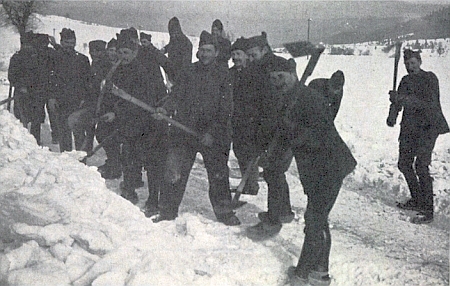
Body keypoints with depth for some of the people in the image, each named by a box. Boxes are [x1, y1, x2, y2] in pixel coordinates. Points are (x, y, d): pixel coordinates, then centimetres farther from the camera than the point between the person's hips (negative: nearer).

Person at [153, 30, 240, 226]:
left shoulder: (223, 75, 0)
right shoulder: (189, 72, 9)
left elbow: (225, 109, -4)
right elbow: (177, 98, 11)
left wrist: (212, 131, -13)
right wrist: (164, 109, -10)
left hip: (213, 136, -2)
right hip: (184, 130, 2)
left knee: (218, 175, 5)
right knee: (175, 173, 3)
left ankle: (224, 212, 21)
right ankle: (168, 211, 16)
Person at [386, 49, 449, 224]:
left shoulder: (430, 78, -8)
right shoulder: (406, 80, 11)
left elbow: (430, 104, -20)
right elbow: (398, 101, 7)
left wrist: (405, 99, -29)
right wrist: (392, 117, -14)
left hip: (428, 127, -7)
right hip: (409, 128, 7)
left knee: (420, 166, -16)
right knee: (404, 164, 11)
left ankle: (427, 211, -11)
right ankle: (417, 200, 30)